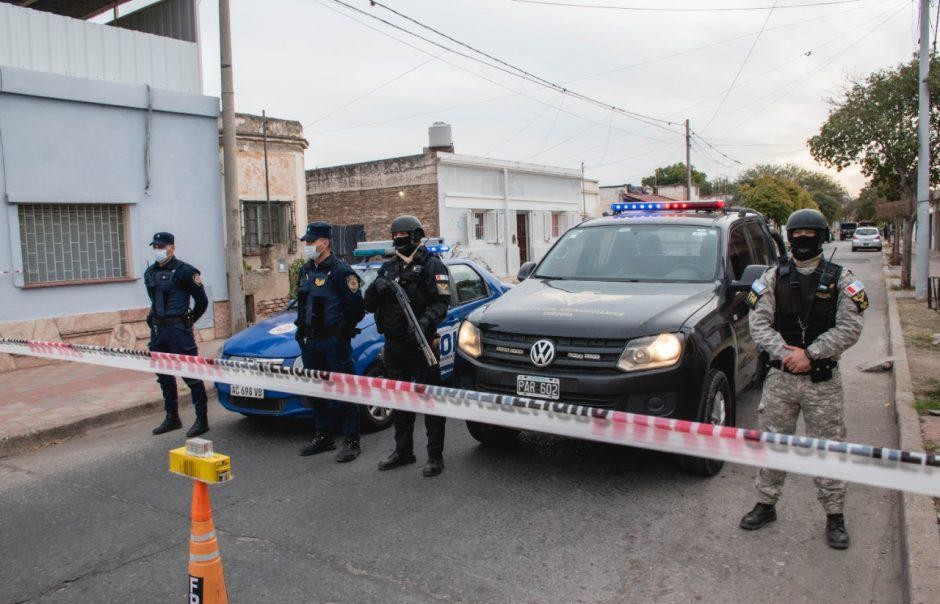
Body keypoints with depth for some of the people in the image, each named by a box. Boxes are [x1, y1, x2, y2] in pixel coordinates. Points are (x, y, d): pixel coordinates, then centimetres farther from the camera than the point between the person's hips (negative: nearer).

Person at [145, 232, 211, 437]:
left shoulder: (184, 271, -8)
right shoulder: (150, 272, 13)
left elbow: (202, 301, -4)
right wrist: (158, 320, 18)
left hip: (178, 329, -8)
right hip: (157, 329, 8)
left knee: (190, 374, -5)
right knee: (164, 375, 14)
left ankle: (202, 420, 1)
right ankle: (172, 418, 26)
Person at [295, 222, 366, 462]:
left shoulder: (340, 270, -11)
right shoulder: (305, 271, 14)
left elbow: (356, 307, -13)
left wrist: (342, 330, -8)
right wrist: (303, 328, 12)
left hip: (334, 342, -8)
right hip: (309, 342, 8)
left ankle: (352, 442, 6)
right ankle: (323, 437, 28)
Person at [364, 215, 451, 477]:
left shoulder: (431, 265, -4)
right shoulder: (388, 268, 15)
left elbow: (442, 301, -14)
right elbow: (369, 305, 12)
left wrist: (427, 321, -32)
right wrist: (375, 289, -10)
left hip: (421, 344, -7)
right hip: (394, 345, 7)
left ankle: (435, 455, 7)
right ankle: (403, 451, 29)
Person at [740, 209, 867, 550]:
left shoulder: (840, 279, 1)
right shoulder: (774, 278, 5)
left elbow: (849, 328, -8)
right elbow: (758, 322, -3)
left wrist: (810, 354, -17)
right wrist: (782, 351, -19)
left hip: (823, 381, -1)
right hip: (780, 377, 2)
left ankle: (834, 515, 19)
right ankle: (766, 505, 25)